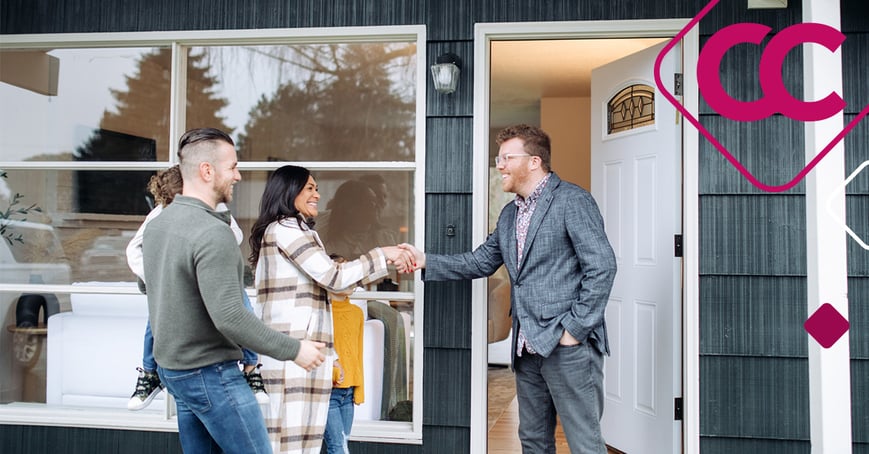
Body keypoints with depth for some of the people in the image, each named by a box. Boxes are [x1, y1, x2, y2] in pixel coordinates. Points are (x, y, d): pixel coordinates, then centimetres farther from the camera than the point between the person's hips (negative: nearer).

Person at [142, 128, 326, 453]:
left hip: (170, 366, 9)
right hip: (209, 373, -9)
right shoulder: (212, 233, -23)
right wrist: (293, 349, -18)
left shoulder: (156, 225, 7)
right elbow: (229, 317, -26)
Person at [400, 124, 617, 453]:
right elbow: (480, 262, 16)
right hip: (528, 348, 8)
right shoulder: (510, 214, 15)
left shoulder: (572, 201, -9)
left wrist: (576, 328, -16)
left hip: (569, 345, -8)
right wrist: (426, 262, 5)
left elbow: (602, 267, -14)